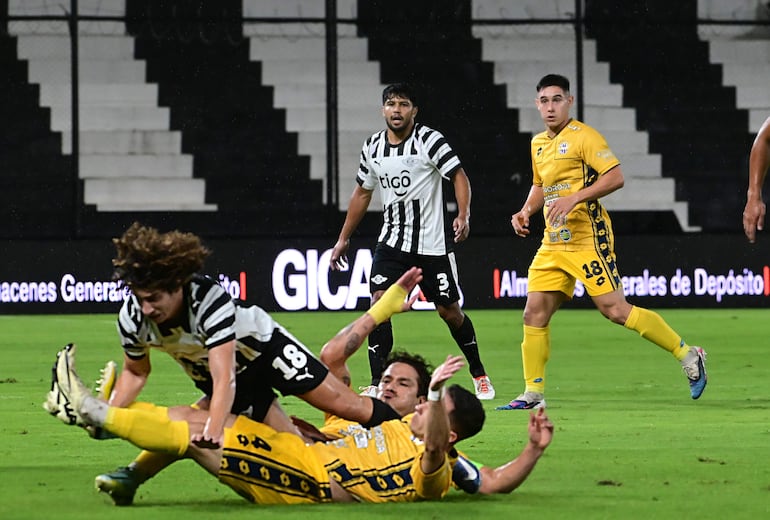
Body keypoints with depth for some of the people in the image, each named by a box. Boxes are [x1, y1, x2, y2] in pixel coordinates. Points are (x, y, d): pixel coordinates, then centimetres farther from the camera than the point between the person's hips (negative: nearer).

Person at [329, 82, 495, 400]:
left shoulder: (430, 140, -9)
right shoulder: (372, 147, 6)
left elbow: (459, 176, -12)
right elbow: (362, 193, 18)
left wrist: (464, 215, -29)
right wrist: (343, 239, 19)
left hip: (432, 244, -3)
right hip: (392, 241, 3)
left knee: (449, 311, 3)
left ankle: (479, 374, 25)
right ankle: (377, 383, -13)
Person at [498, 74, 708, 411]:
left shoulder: (583, 137, -9)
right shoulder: (538, 143, 16)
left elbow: (615, 177, -17)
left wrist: (574, 198, -24)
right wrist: (526, 211, 12)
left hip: (586, 240, -8)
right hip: (553, 243, 8)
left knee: (615, 310, -12)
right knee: (534, 313, 1)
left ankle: (688, 356, -1)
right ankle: (533, 393, 8)